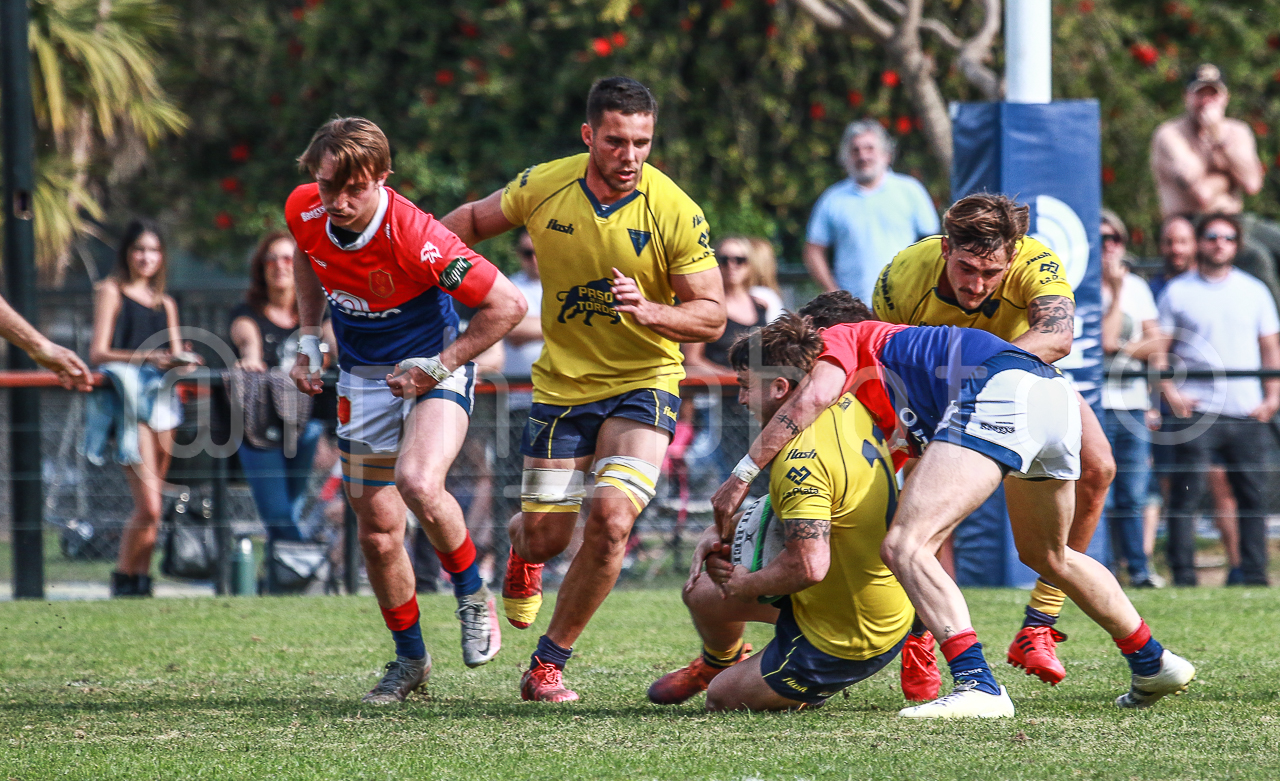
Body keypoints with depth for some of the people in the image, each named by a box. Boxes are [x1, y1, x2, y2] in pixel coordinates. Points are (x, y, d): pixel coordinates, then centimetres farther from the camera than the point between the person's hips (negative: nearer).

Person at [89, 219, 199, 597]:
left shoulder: (165, 303, 22)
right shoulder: (111, 292, 5)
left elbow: (175, 357, 19)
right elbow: (98, 353, -5)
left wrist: (183, 360, -6)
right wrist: (146, 357, -19)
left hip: (163, 399, 6)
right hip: (130, 399, -6)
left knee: (153, 506, 4)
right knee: (148, 507, -15)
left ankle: (142, 579, 9)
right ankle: (123, 578, -2)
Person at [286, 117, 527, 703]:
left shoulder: (414, 236, -31)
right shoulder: (304, 211, -14)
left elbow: (507, 304, -23)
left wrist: (438, 366, -21)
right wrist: (309, 339, 7)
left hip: (433, 370, -5)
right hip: (363, 381, 5)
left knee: (418, 484, -31)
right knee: (377, 530, 5)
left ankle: (472, 594, -4)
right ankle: (410, 659, 26)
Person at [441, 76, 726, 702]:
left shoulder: (676, 213, -16)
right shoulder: (543, 188, -9)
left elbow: (711, 316, -14)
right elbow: (475, 220, 12)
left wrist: (649, 312, -32)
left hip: (642, 383, -2)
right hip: (561, 385, 2)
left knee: (610, 519, -21)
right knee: (546, 537, 4)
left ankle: (547, 665, -3)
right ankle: (520, 544, 47)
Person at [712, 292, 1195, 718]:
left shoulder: (842, 336, 19)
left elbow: (811, 399, -2)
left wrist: (742, 474, 2)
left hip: (1001, 392, -9)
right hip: (1055, 394, 9)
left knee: (905, 546, -13)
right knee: (1047, 556, 32)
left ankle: (978, 686, -26)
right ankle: (1153, 664, 42)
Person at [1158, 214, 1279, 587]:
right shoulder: (1178, 291, 6)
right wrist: (1170, 393, -7)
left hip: (1247, 414, 2)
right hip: (1195, 412, -2)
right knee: (1186, 495, -8)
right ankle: (1183, 577, -5)